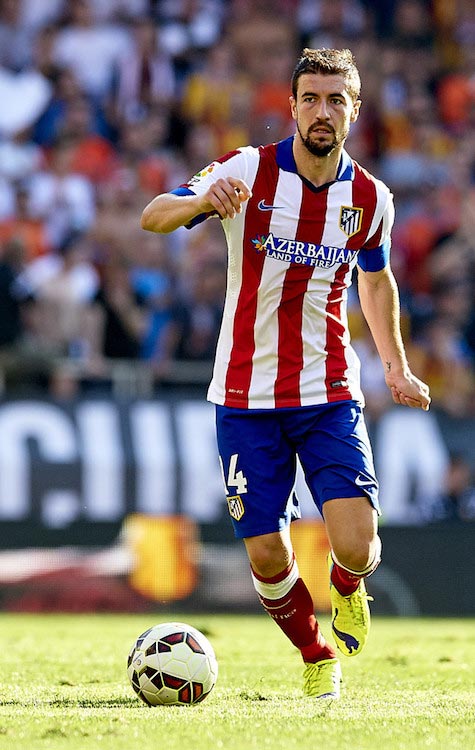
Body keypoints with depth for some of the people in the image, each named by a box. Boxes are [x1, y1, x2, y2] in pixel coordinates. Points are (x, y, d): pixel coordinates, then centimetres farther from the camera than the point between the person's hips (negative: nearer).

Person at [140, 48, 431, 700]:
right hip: (247, 395, -1)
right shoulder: (250, 171, -8)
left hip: (330, 397, 1)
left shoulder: (371, 199, 2)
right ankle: (316, 655, 28)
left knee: (356, 546, -16)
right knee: (267, 558, -2)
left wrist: (397, 366, 17)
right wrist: (200, 201, -36)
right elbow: (153, 217, -15)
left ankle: (348, 589, 22)